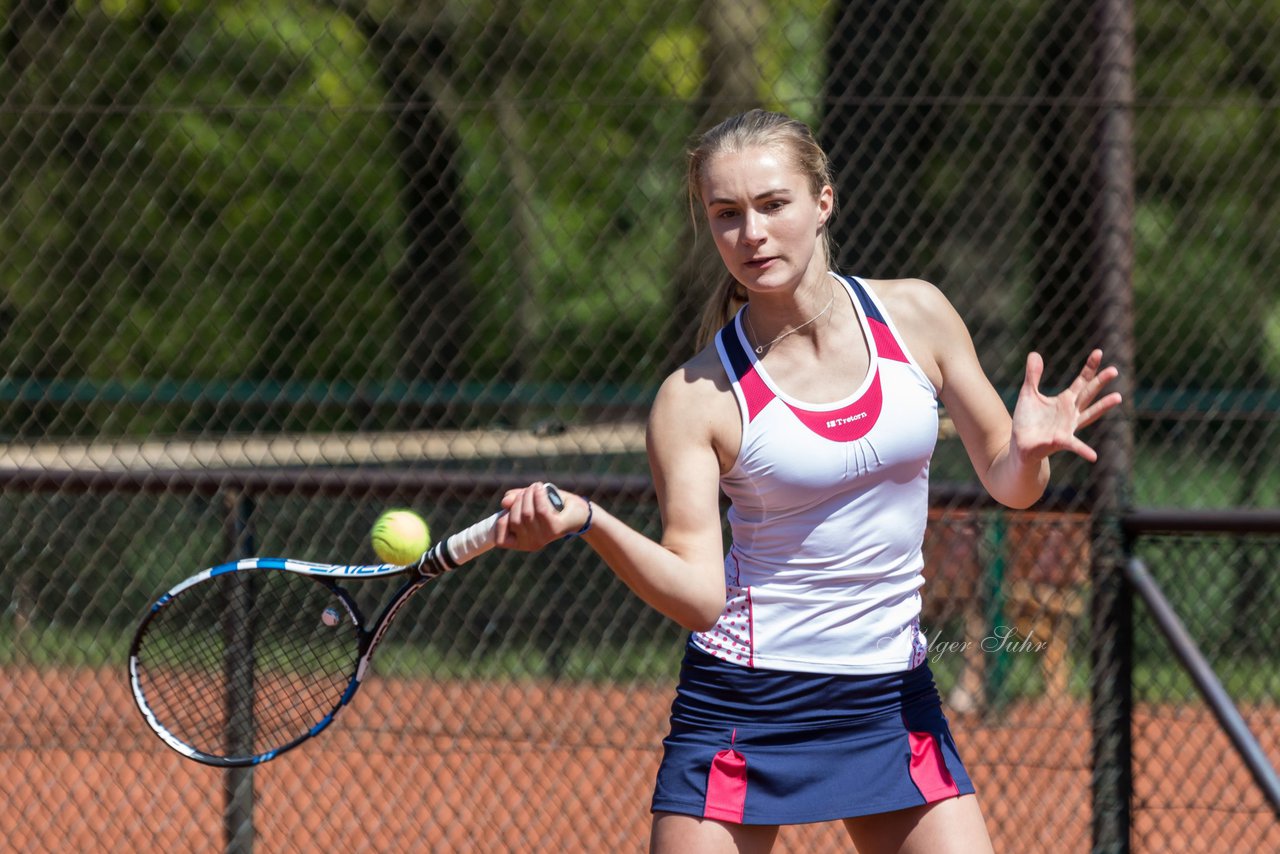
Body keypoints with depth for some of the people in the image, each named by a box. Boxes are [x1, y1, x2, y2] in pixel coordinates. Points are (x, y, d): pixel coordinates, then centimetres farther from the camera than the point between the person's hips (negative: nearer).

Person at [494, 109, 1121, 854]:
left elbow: (1006, 483, 8)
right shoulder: (698, 397, -10)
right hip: (746, 702, -3)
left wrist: (1027, 452, -15)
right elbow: (697, 594, -16)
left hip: (893, 699, 3)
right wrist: (586, 521, -32)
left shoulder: (915, 316, 0)